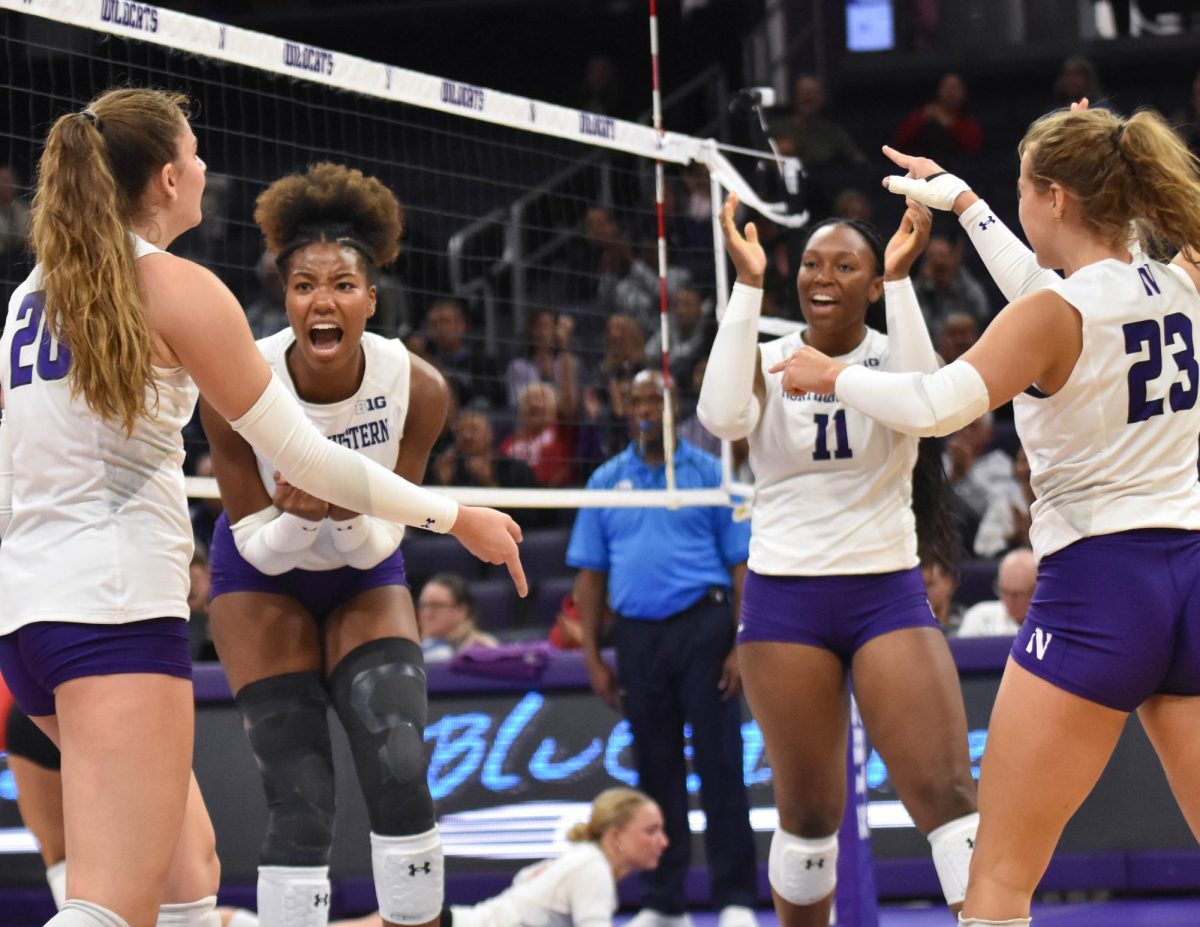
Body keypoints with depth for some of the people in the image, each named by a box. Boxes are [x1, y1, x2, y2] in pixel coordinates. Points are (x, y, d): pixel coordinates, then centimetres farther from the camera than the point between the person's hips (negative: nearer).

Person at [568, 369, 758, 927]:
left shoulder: (709, 474, 3)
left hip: (703, 627, -3)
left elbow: (741, 565, 0)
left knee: (719, 764, -5)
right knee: (655, 770, 7)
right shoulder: (606, 482, 11)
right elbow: (590, 573, 11)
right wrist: (591, 655, 4)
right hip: (637, 635, 3)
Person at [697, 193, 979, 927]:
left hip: (888, 594, 0)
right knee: (809, 811, 6)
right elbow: (723, 416, -21)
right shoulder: (768, 361, 3)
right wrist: (748, 285, -18)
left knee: (948, 792, -14)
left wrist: (901, 279, -20)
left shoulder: (892, 355, 2)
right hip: (785, 598, 1)